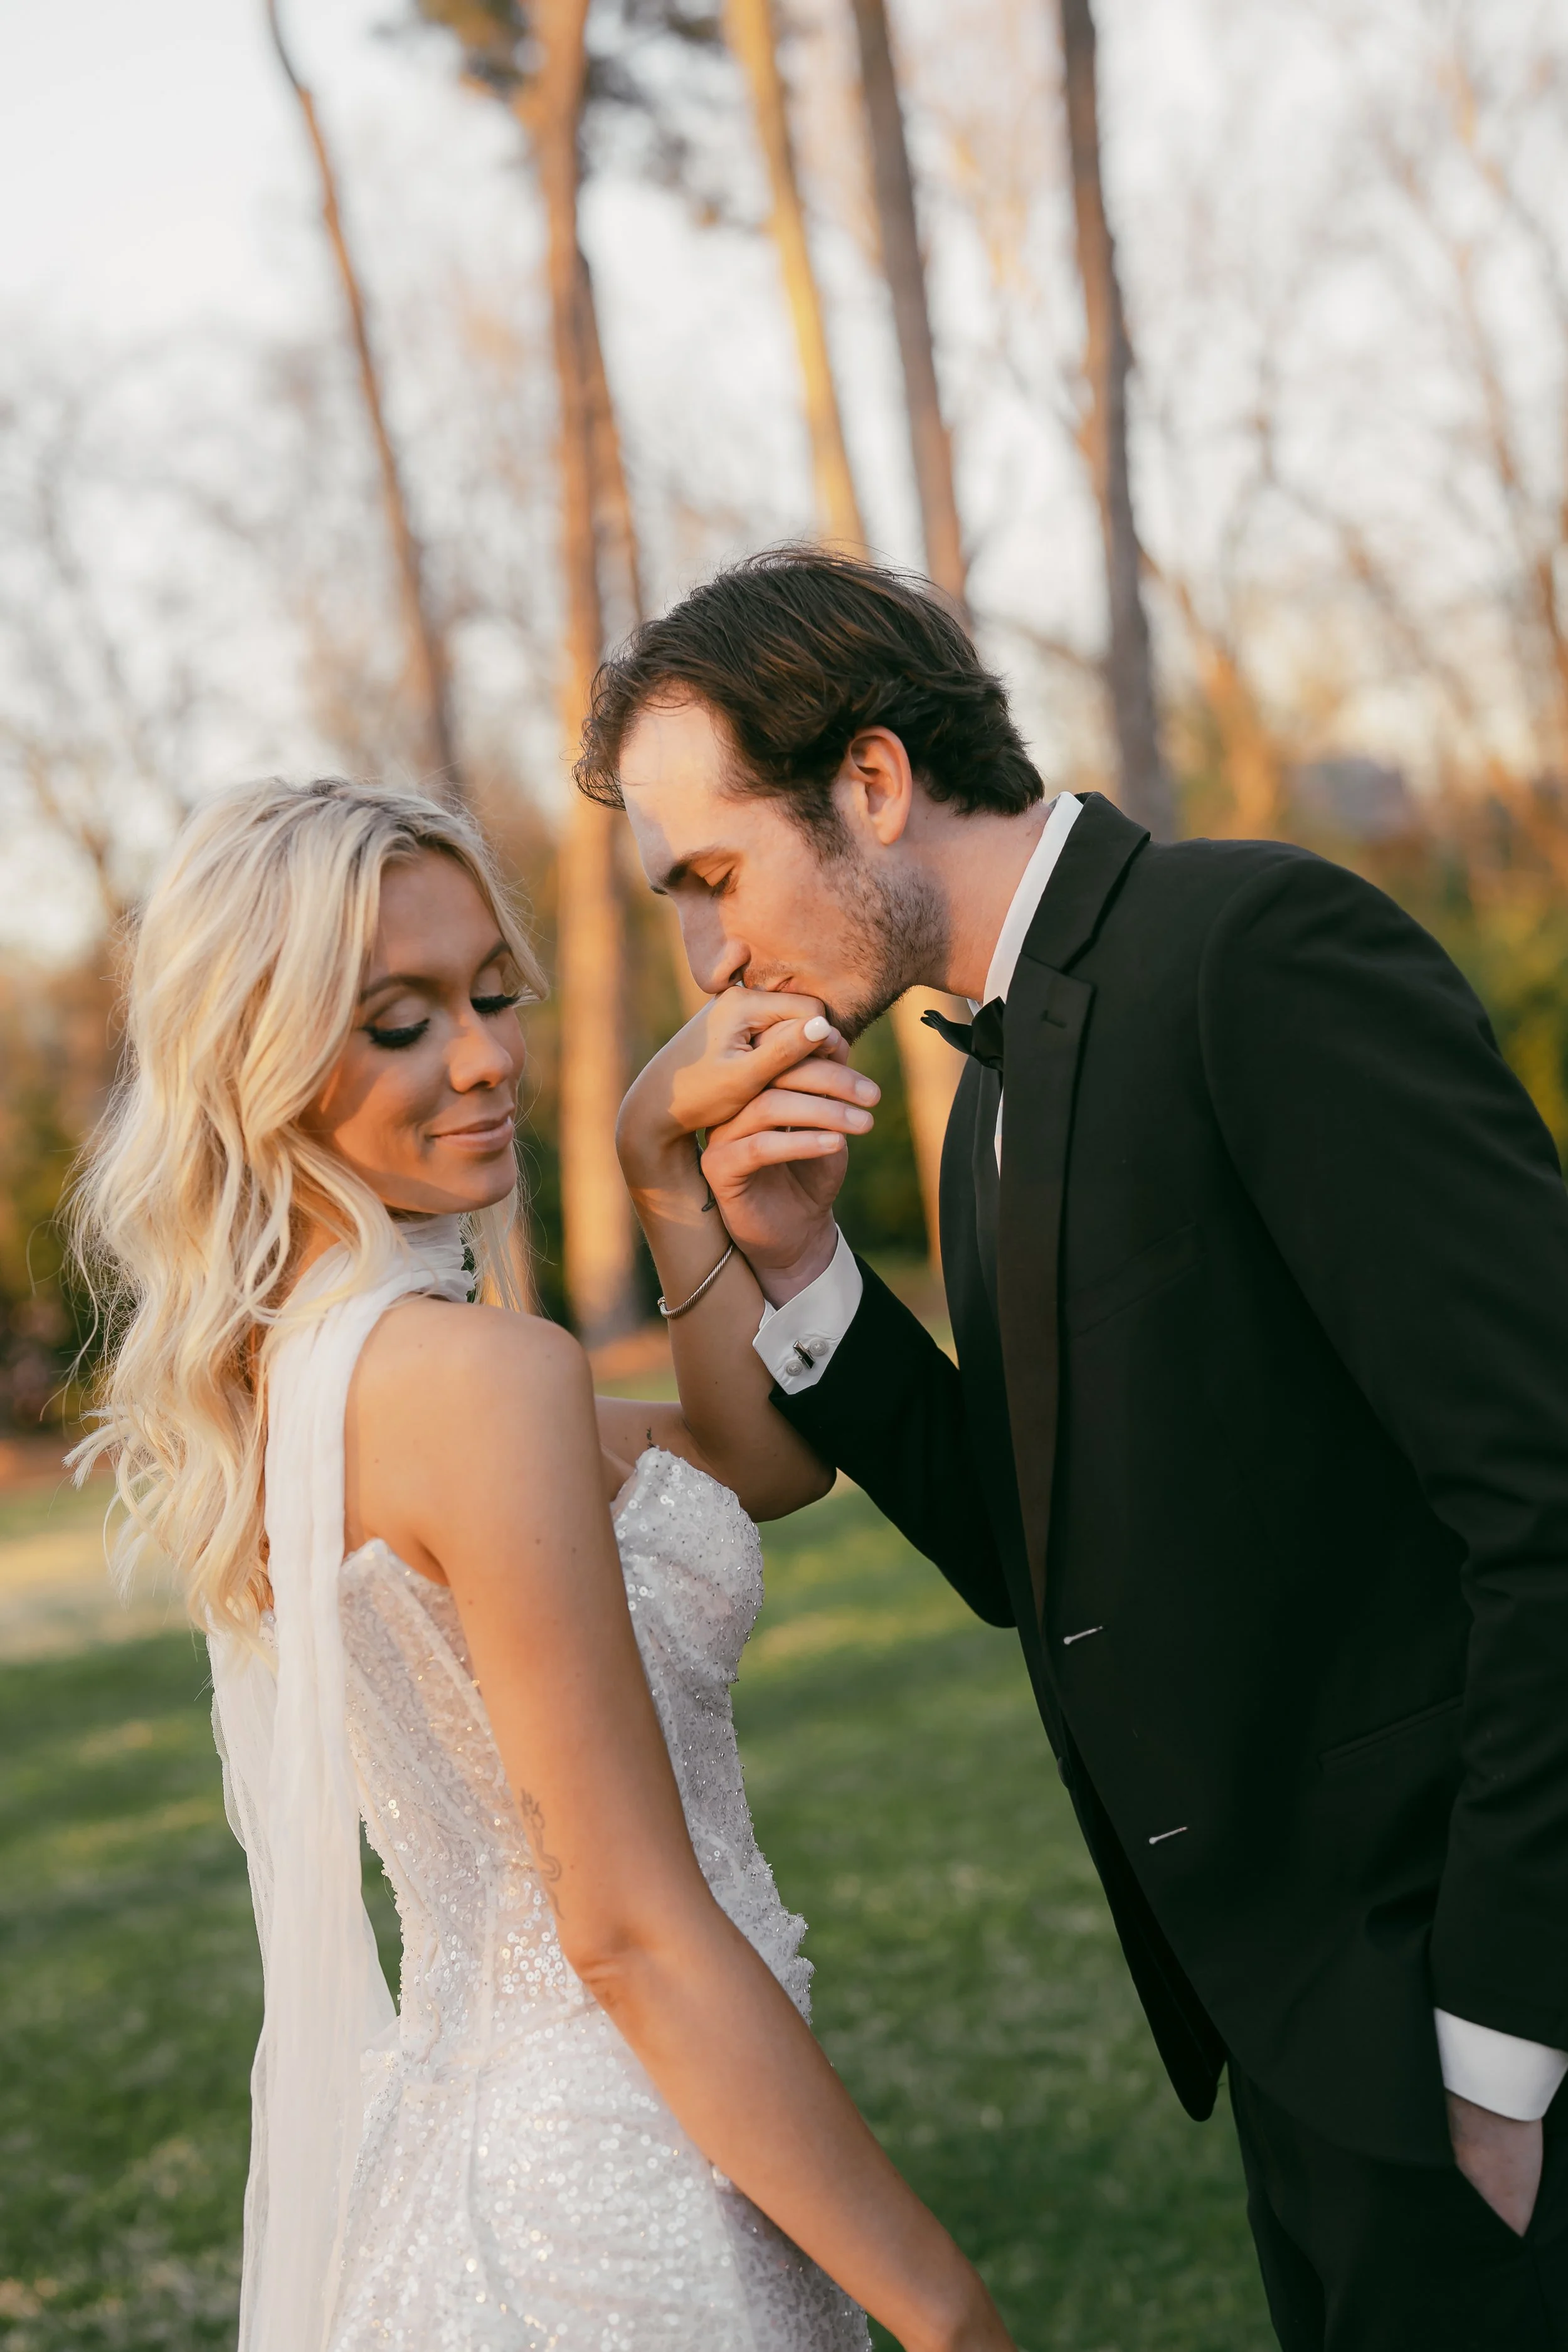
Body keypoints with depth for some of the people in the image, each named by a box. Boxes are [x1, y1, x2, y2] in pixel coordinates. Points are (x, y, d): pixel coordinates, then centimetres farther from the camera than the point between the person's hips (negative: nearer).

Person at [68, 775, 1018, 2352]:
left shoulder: (276, 1375, 6)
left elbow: (774, 1453, 12)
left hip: (450, 2129, 9)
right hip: (612, 2211, -9)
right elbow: (636, 1932, -21)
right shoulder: (483, 1376, -22)